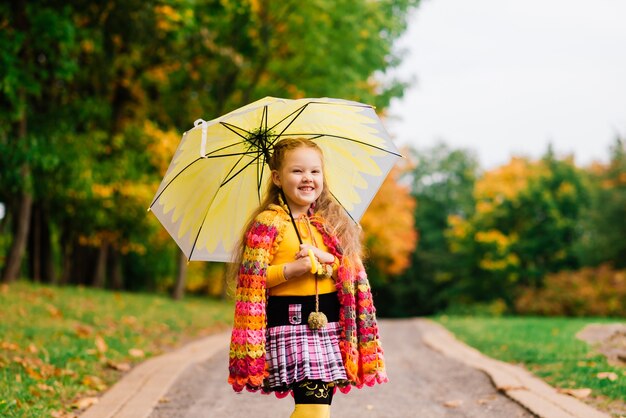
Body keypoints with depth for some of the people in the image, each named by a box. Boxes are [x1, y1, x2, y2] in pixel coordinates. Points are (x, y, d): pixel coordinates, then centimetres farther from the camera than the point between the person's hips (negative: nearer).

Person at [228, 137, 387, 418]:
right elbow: (252, 279, -9)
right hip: (289, 324, -6)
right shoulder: (267, 223, -4)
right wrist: (293, 269, -20)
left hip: (328, 322, 6)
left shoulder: (331, 222, 12)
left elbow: (350, 273, 8)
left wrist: (324, 259, -10)